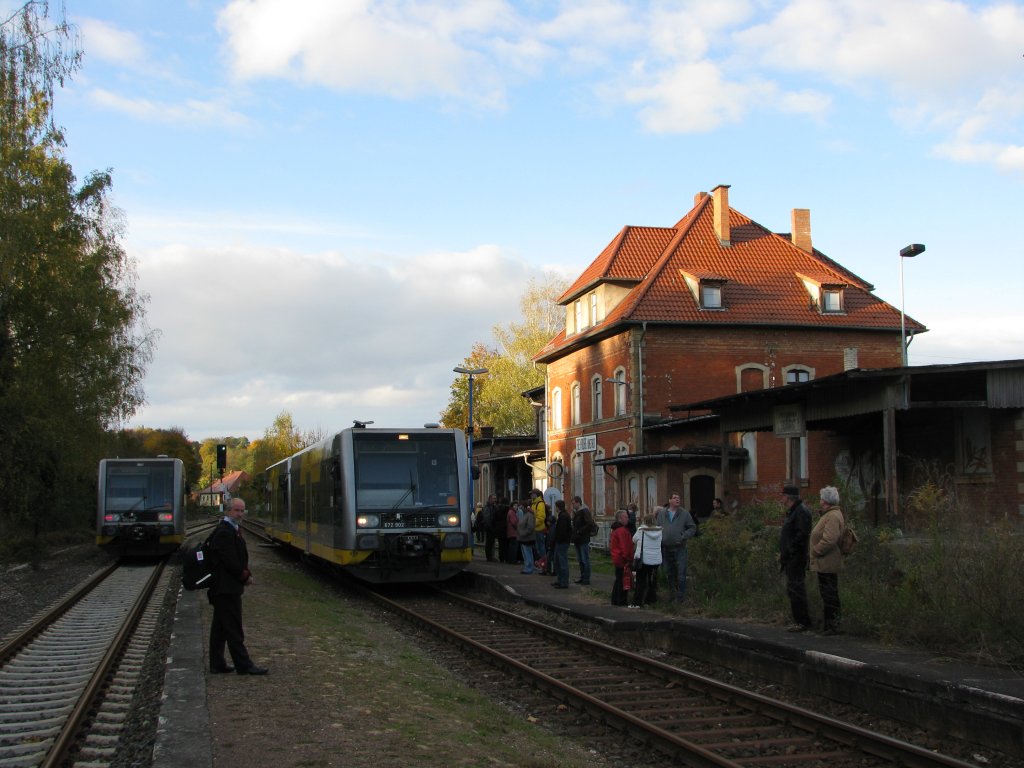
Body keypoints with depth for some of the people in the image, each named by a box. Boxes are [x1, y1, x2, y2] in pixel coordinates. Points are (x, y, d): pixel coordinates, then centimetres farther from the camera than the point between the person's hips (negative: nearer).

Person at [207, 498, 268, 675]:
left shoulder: (232, 530, 16)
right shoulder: (225, 532, -18)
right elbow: (230, 561, -22)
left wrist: (246, 574, 4)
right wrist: (246, 576, -10)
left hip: (221, 588, 11)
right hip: (227, 588, -11)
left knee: (220, 627, 14)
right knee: (233, 628, -5)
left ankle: (217, 663, 21)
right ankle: (244, 665, -1)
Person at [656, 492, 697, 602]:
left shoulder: (684, 514, 2)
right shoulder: (661, 513, 7)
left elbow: (692, 528, 4)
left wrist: (684, 537, -10)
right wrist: (659, 539, -3)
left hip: (680, 548, -3)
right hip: (666, 548, 3)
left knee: (681, 573, -6)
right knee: (669, 573, 12)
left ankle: (681, 595, 1)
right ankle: (672, 594, 24)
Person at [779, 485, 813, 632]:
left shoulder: (801, 512, -13)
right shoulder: (792, 512, 20)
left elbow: (802, 534, -22)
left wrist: (787, 552, -20)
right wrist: (782, 554, 13)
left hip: (796, 558, -11)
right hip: (790, 558, 11)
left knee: (795, 589, -10)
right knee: (792, 589, 12)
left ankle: (803, 622, -7)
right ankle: (801, 621, 17)